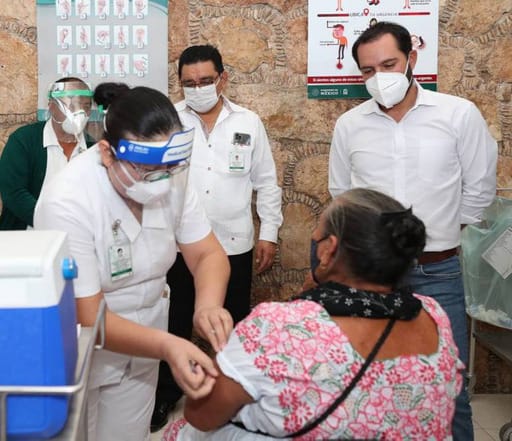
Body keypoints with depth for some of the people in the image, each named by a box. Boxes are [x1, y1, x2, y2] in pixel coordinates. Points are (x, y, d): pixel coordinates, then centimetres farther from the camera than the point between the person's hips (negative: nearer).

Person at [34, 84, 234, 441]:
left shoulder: (172, 179, -14)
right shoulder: (68, 202, -29)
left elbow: (208, 254, -8)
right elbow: (88, 319, -28)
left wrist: (207, 306, -30)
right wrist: (167, 346, -43)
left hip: (140, 345, 4)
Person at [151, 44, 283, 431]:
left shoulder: (249, 123, 1)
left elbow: (266, 183, 6)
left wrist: (269, 234, 3)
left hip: (234, 245, 1)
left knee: (233, 326, 15)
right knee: (174, 325, 13)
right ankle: (166, 396, 33)